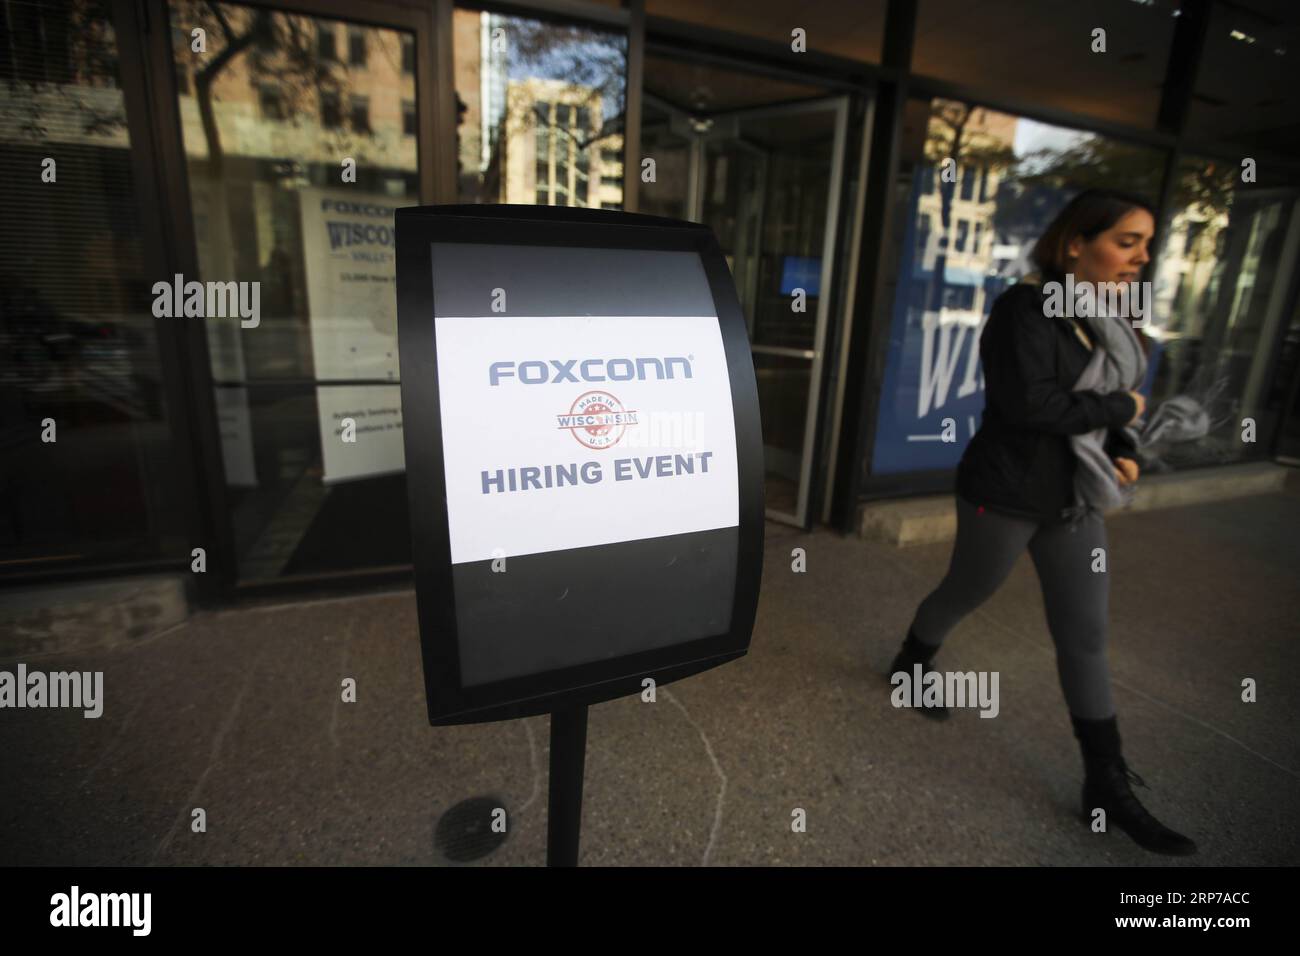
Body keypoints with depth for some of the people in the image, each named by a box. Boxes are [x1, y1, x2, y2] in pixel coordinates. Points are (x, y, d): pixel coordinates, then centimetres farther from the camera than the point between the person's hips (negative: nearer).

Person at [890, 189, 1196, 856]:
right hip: (1004, 495, -7)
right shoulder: (1025, 309, -16)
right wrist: (1123, 408, -16)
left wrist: (1123, 451, -1)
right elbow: (1029, 403, -28)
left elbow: (1103, 400, 18)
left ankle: (1106, 785, 20)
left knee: (1085, 636, 8)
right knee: (968, 591, 14)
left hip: (1074, 500, 7)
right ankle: (911, 663, 45)